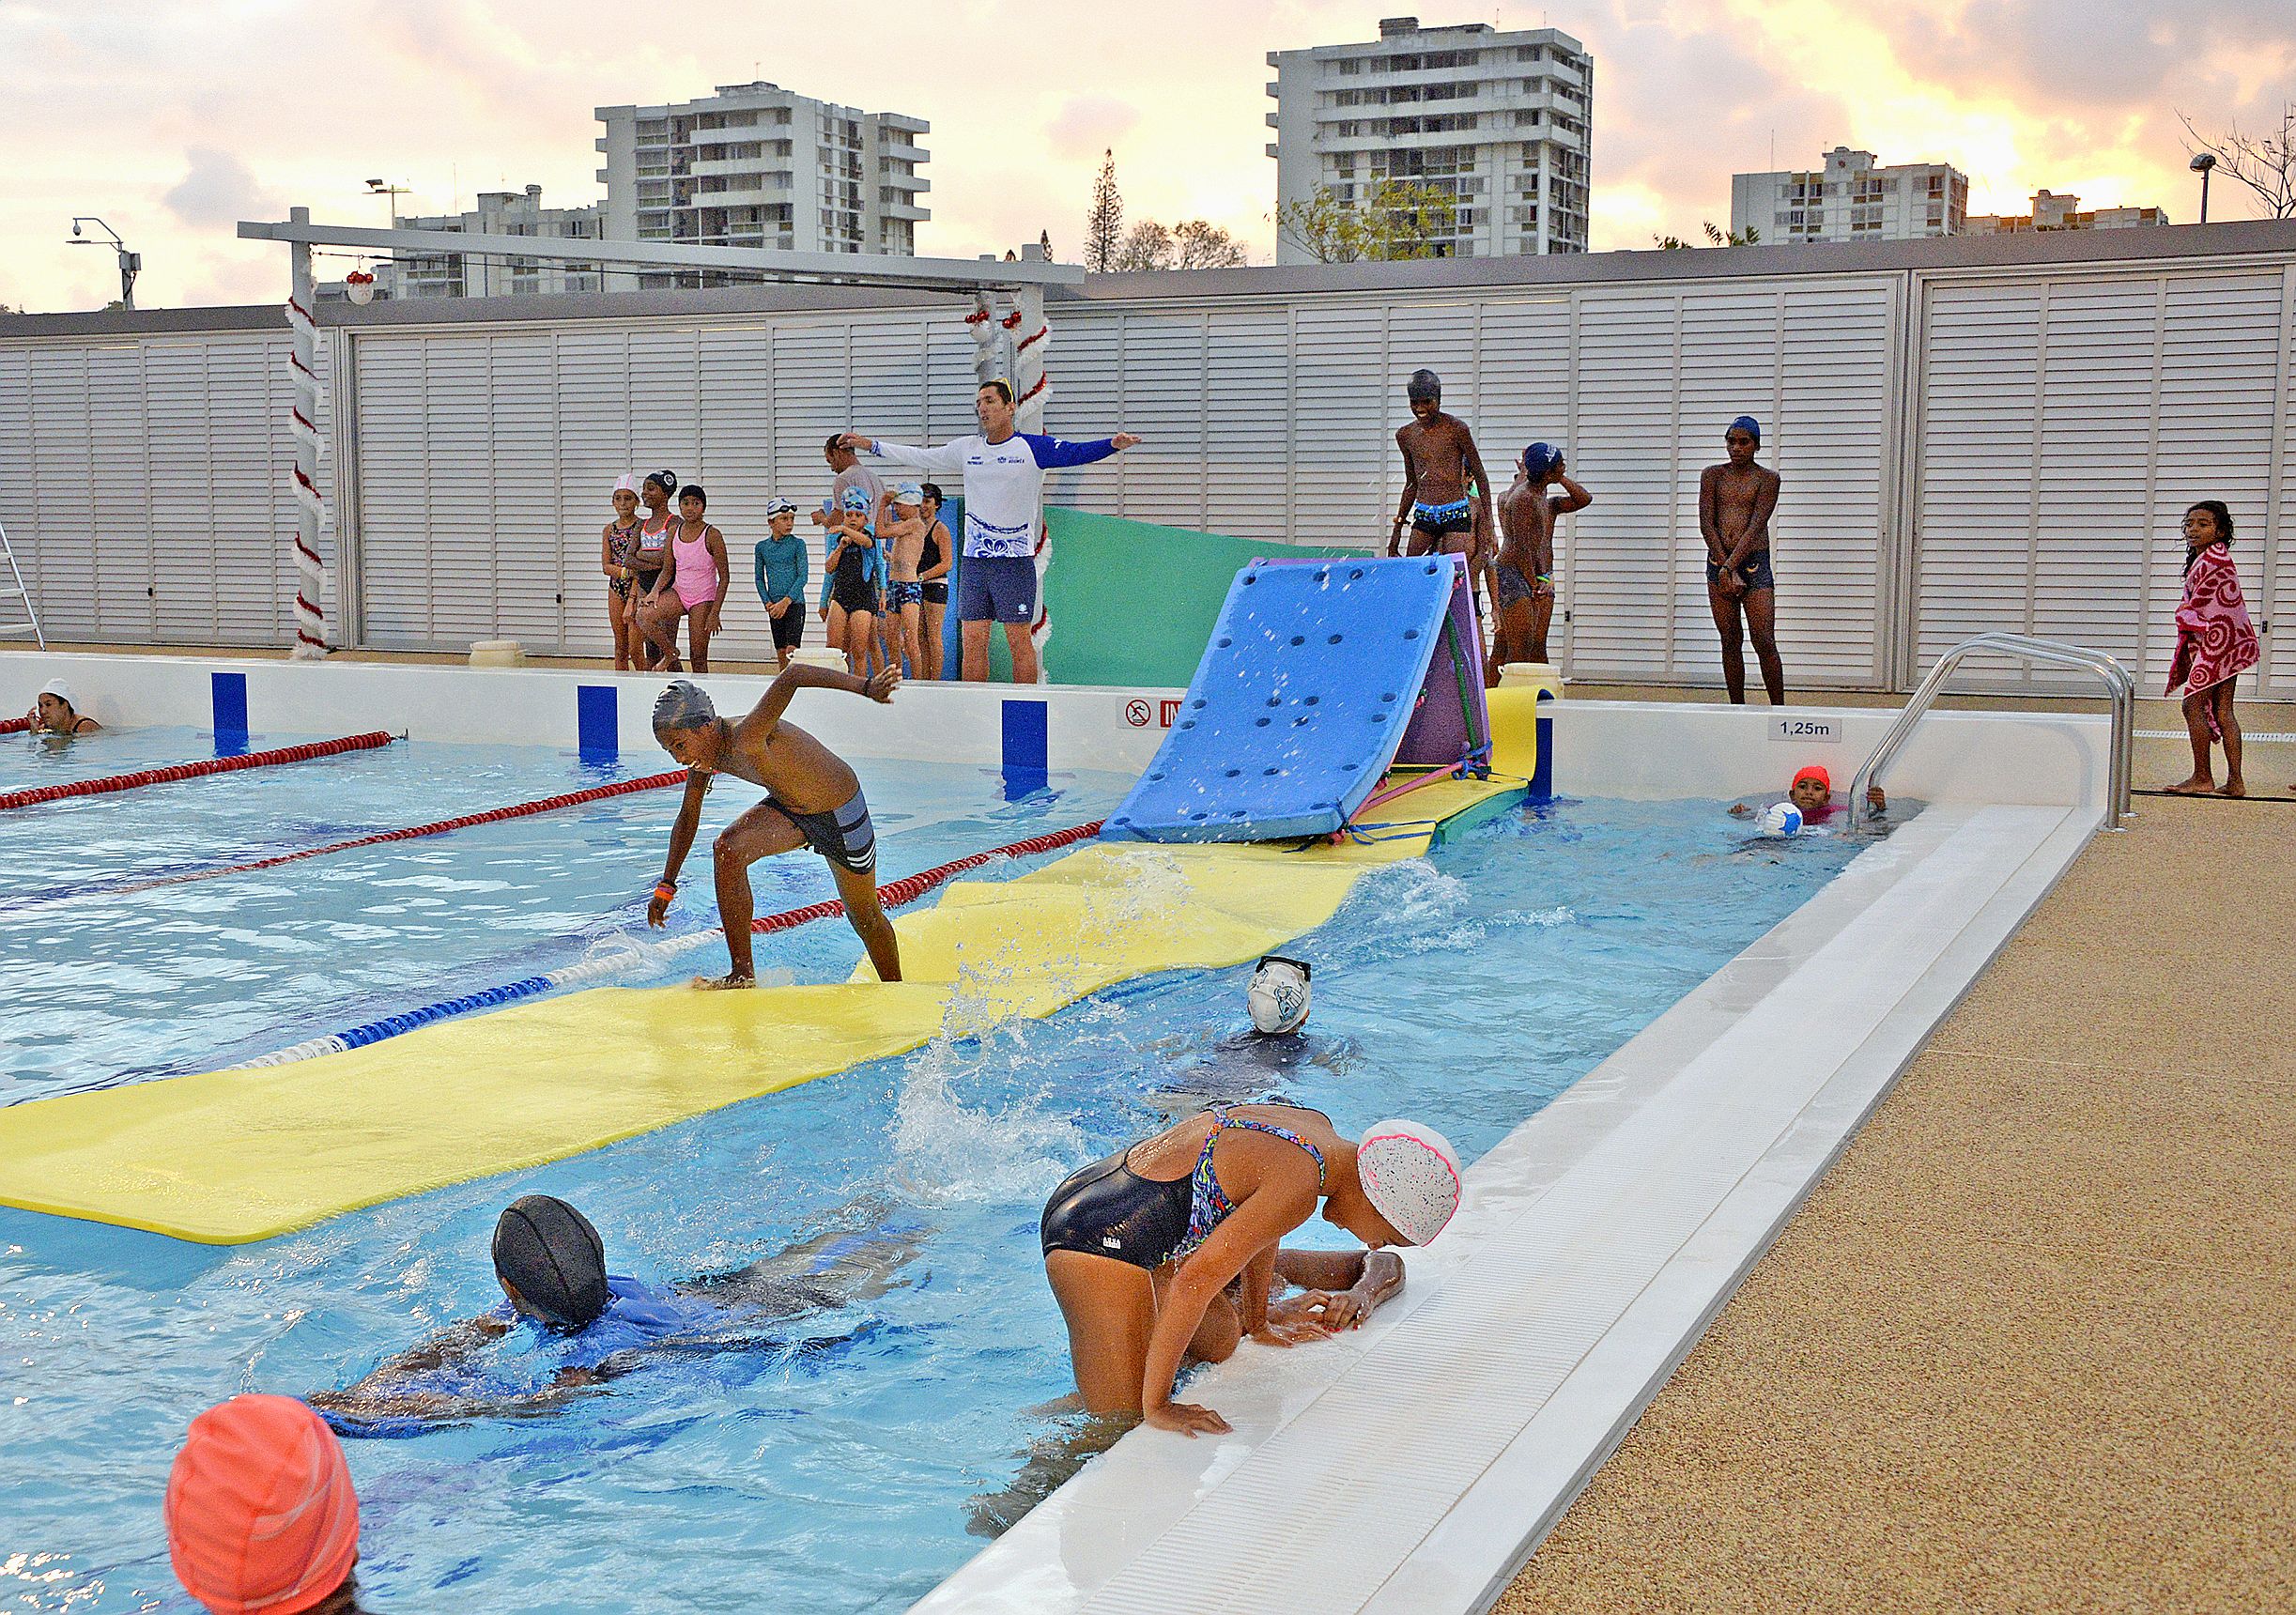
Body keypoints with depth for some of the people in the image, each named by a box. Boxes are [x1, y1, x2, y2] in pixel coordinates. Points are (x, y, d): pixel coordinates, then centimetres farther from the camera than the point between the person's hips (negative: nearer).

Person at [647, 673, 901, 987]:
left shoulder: (746, 738, -37)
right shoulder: (704, 749, -11)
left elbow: (792, 675, -51)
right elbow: (687, 817, 5)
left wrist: (865, 687, -62)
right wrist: (666, 887, 9)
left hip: (841, 813, -6)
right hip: (786, 808, 6)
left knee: (865, 918, 10)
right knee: (727, 850, -19)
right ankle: (743, 974, -13)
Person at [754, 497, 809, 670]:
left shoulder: (797, 544, -3)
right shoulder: (762, 546, 7)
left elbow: (802, 576, -8)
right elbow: (759, 578, 11)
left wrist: (786, 602, -17)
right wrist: (768, 603, -2)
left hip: (794, 602, -4)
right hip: (775, 606, 4)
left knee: (791, 650, -14)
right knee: (780, 653, 7)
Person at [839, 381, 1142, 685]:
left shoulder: (1033, 447, -2)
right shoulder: (967, 449, 12)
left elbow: (1076, 452, -13)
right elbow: (919, 457, 22)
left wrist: (1113, 444, -32)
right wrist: (870, 445, 22)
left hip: (1016, 560, -5)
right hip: (973, 560, 5)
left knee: (1019, 640, -4)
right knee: (973, 640, 3)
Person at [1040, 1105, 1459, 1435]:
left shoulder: (1317, 1129, 5)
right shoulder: (1300, 1182, -24)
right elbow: (1194, 1284, -26)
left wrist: (1259, 1324, 35)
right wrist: (1156, 1407, -21)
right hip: (1101, 1236, -10)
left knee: (1220, 1346, 21)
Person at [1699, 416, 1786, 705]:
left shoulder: (1767, 478, 0)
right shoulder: (1713, 475, 7)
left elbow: (1756, 526, -11)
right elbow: (1706, 525, -2)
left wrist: (1730, 566, -20)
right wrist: (1726, 571, -12)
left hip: (1755, 562, -3)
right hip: (1718, 560, 3)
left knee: (1765, 643, -8)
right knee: (1730, 642, 6)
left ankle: (1779, 711, -3)